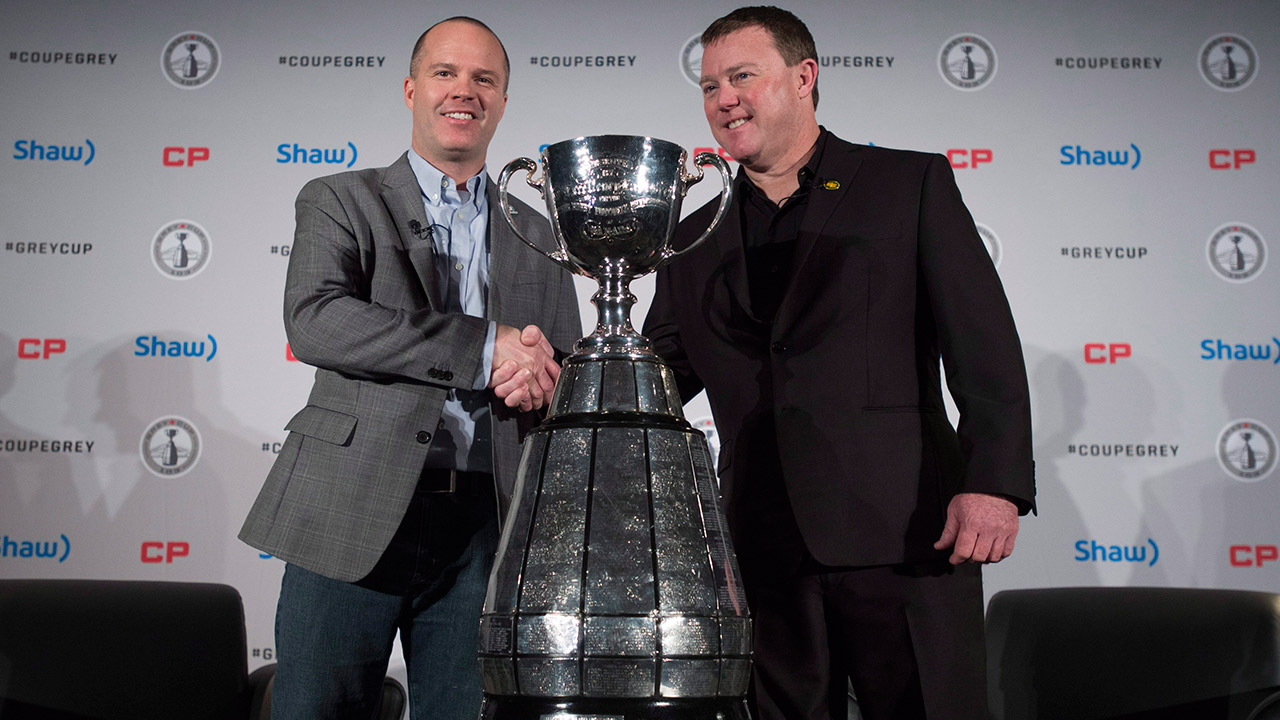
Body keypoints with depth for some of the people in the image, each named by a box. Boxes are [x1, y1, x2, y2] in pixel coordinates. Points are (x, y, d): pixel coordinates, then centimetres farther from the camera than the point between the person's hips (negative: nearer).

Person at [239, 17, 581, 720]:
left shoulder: (538, 239, 18)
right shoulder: (340, 202, 7)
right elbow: (314, 319, -11)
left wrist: (540, 380, -8)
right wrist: (486, 345, -16)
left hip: (486, 527, 3)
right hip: (354, 514, -3)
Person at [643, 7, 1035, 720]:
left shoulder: (910, 184, 5)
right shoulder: (697, 240, 17)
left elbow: (984, 343, -1)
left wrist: (993, 482, -13)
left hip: (901, 529, -3)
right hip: (763, 547, 4)